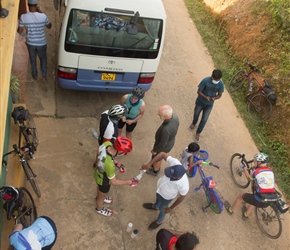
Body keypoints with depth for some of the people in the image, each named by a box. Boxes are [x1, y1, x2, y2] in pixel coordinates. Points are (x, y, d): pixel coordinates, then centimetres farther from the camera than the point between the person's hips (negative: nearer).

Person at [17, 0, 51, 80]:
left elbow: (19, 31, -8)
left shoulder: (23, 17, -19)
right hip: (41, 43, -1)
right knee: (43, 58, 27)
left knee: (33, 59, 25)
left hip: (30, 43, 1)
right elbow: (49, 26, 1)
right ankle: (44, 74, 41)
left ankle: (35, 75, 43)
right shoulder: (43, 16, -21)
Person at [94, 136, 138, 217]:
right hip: (103, 180, -6)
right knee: (102, 195, 28)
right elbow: (113, 182, -29)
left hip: (99, 171, 6)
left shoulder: (107, 144, -30)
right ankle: (100, 209, 59)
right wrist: (129, 182, -20)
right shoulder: (109, 165, -48)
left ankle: (100, 197, 71)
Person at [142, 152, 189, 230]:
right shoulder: (175, 163, -39)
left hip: (166, 197, -4)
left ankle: (159, 221, 63)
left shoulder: (184, 185, -44)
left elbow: (182, 197, -23)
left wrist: (171, 208, -9)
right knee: (158, 198, 37)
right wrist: (149, 164, -33)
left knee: (162, 209, 28)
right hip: (160, 188, 4)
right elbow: (163, 154, -26)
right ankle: (155, 206, 73)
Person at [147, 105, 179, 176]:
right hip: (170, 142, 6)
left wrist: (154, 150, -10)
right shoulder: (175, 116, -24)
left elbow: (162, 144, -29)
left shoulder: (166, 129, -46)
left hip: (163, 147, -6)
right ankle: (157, 166, 64)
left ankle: (155, 171, 56)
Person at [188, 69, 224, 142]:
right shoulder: (205, 80, -29)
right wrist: (205, 97, -37)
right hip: (200, 101, -1)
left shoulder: (221, 84, -21)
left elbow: (219, 95, -8)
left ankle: (198, 133, 30)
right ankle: (194, 123, 59)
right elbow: (199, 91, -20)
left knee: (204, 119, 7)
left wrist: (214, 98, -30)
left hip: (209, 104, 1)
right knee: (196, 114, 24)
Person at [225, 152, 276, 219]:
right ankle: (246, 214, 51)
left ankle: (231, 210, 43)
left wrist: (244, 168, 28)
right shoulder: (270, 171, 3)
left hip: (260, 201, -5)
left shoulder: (256, 172, -8)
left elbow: (249, 178, 13)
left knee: (241, 196, 20)